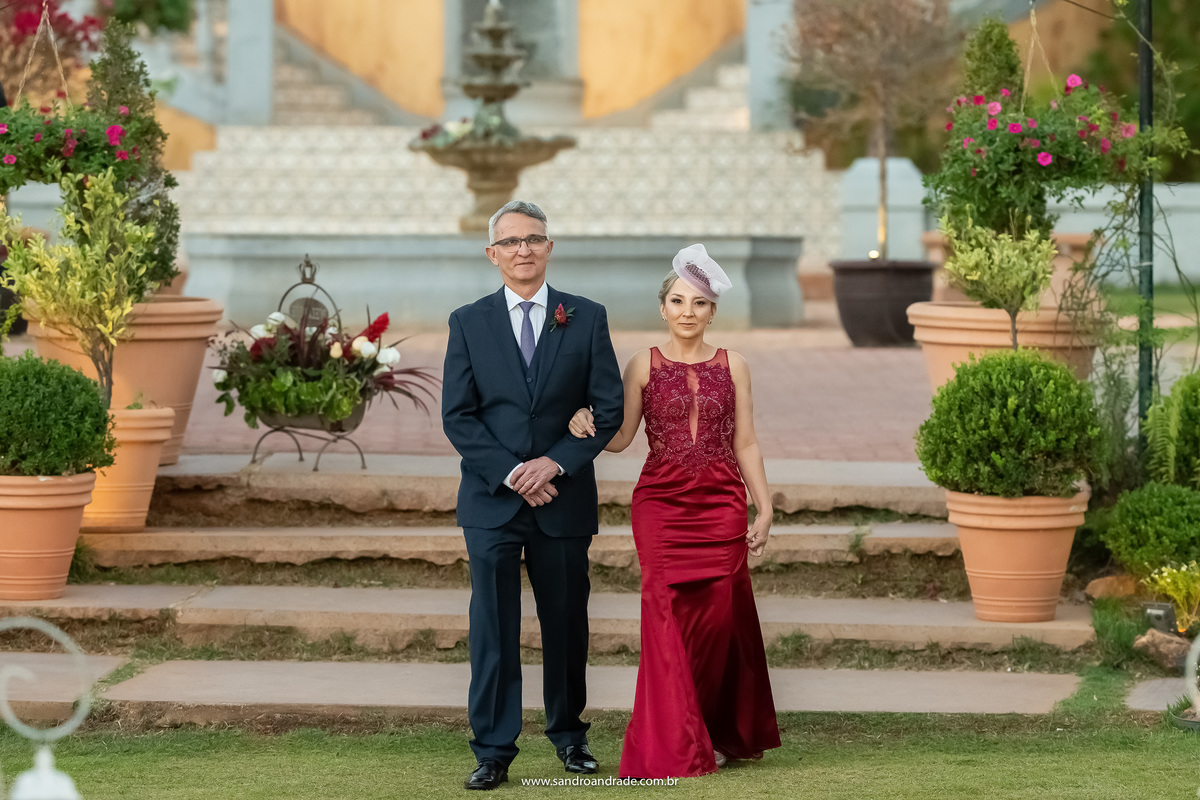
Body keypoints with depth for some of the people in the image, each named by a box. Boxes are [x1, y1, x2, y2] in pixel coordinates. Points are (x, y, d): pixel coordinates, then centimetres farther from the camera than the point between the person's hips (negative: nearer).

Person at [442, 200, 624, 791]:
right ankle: (493, 752, -1)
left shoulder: (586, 319, 4)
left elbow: (609, 408, 0)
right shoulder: (469, 323, 4)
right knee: (493, 628, -4)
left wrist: (556, 462, -12)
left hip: (564, 496, 1)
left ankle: (569, 736, 25)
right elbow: (457, 416, -1)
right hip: (492, 500, -1)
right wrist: (509, 472, -12)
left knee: (566, 624, 10)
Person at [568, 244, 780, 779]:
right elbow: (620, 437, -3)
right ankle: (675, 747, -2)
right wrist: (588, 427, -24)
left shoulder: (732, 367, 8)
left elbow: (746, 444, 9)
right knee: (669, 614, -7)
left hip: (722, 505, 1)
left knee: (718, 616, 0)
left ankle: (721, 734, 15)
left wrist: (764, 509, 4)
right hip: (661, 503, -1)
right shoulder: (644, 365, 4)